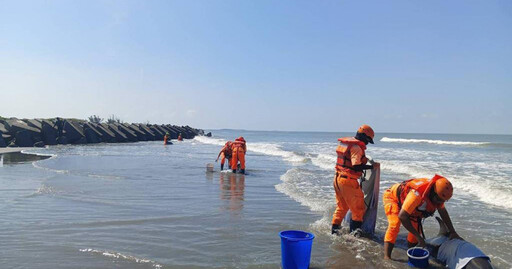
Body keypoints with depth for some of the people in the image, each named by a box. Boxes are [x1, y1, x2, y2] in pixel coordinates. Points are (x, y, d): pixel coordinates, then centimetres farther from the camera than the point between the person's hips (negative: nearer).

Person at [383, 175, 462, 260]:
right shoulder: (417, 194, -43)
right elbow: (402, 216, -41)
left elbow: (443, 212, 2)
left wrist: (453, 232, 4)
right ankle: (386, 257, -26)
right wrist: (418, 237, -35)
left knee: (416, 227, 2)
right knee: (395, 225, -27)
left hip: (403, 197, 8)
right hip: (392, 197, -8)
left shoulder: (437, 194, -17)